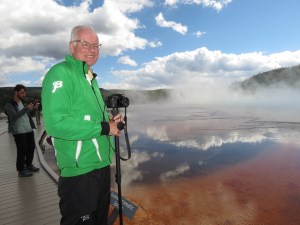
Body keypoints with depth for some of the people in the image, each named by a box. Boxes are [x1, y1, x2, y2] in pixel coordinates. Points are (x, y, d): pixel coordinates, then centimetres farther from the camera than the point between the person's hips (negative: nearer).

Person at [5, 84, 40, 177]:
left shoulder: (23, 102, 14)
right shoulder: (9, 105, -7)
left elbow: (31, 114, 17)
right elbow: (13, 116, -23)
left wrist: (34, 109, -4)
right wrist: (26, 108, -29)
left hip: (29, 130, 7)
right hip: (19, 132, -7)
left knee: (31, 148, 14)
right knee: (22, 151, -3)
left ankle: (29, 165, 30)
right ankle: (21, 170, 9)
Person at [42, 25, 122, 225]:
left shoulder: (90, 77, 14)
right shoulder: (60, 73, -14)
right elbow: (55, 123, -26)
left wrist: (110, 120, 1)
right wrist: (103, 128, -20)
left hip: (102, 165, 9)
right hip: (79, 171, -9)